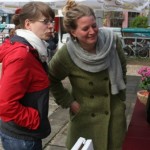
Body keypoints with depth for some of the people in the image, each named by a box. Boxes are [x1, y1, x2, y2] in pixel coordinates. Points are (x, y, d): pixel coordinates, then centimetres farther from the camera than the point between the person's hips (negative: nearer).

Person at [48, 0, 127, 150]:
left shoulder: (112, 40, -16)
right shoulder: (66, 54, -22)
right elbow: (51, 80, -3)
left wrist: (120, 96, 7)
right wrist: (68, 102, -4)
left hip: (115, 111, 2)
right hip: (85, 114, -2)